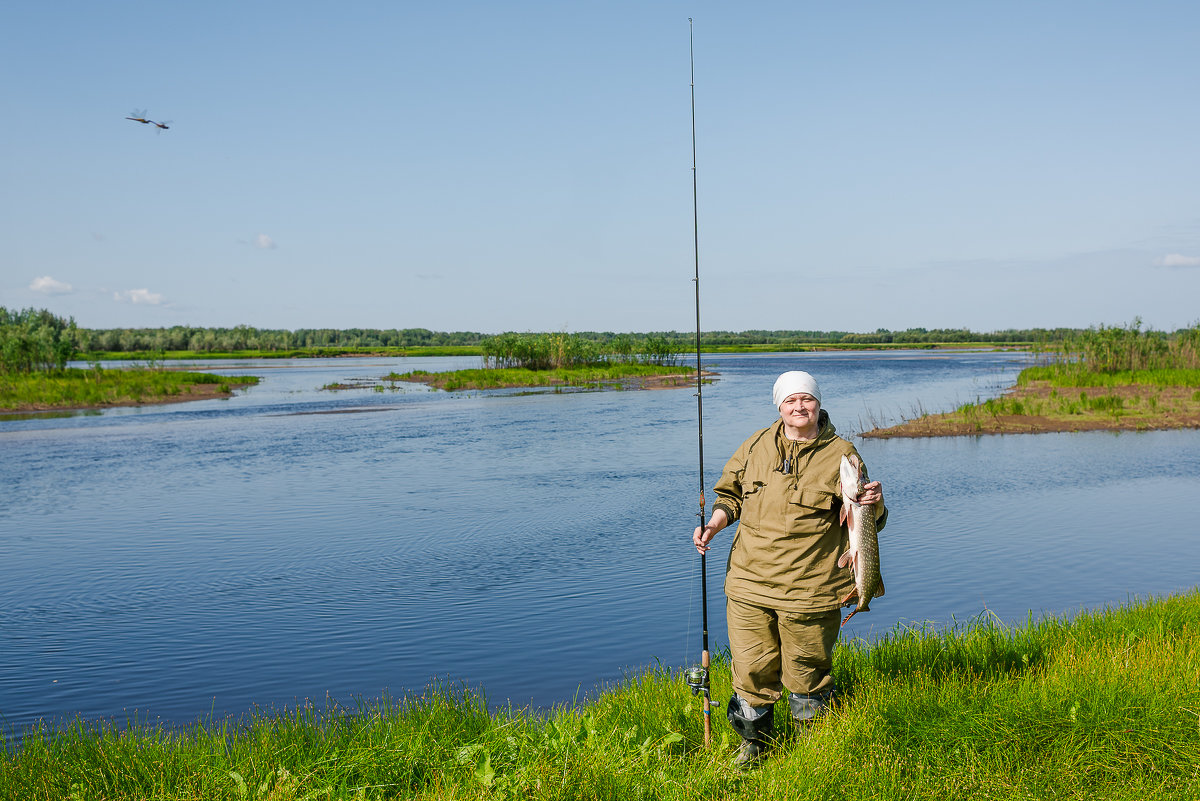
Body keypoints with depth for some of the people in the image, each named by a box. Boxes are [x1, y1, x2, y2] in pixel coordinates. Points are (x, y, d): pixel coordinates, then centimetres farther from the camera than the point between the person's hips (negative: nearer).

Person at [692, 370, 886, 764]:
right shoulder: (757, 445, 7)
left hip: (809, 589, -2)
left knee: (806, 675, 7)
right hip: (749, 583, 3)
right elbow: (731, 493, 19)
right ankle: (753, 743, 31)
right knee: (751, 671, 6)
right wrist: (713, 524, 1)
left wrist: (873, 505, -21)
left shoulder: (839, 454, -1)